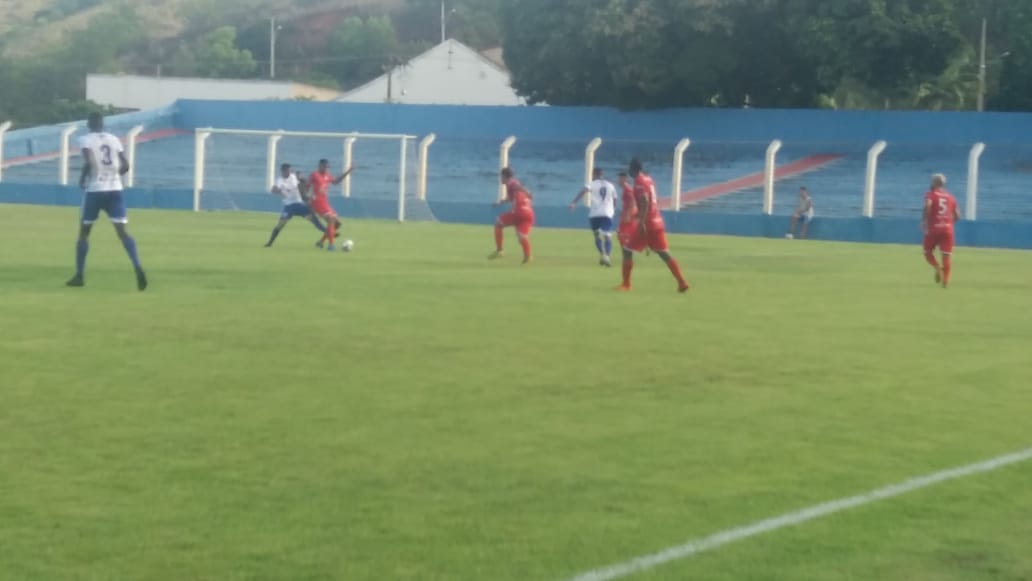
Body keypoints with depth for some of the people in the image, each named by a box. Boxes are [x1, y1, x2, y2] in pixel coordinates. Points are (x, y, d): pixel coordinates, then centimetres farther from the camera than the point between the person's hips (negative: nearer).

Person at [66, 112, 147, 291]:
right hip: (115, 190, 3)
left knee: (84, 232, 13)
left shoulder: (85, 140, -3)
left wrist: (82, 179, -3)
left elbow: (89, 162, -19)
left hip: (94, 190, -3)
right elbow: (125, 165, 7)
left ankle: (79, 276, 15)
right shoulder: (114, 139, 10)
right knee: (122, 231, -6)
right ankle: (138, 268, -26)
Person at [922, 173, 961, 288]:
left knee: (928, 252, 13)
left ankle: (938, 268, -14)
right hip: (948, 229, 3)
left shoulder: (931, 194, 0)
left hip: (933, 228, -3)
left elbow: (927, 206, -21)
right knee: (947, 255, 4)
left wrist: (923, 221, -11)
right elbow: (957, 216, 13)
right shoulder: (951, 197, 14)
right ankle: (946, 281, -4)